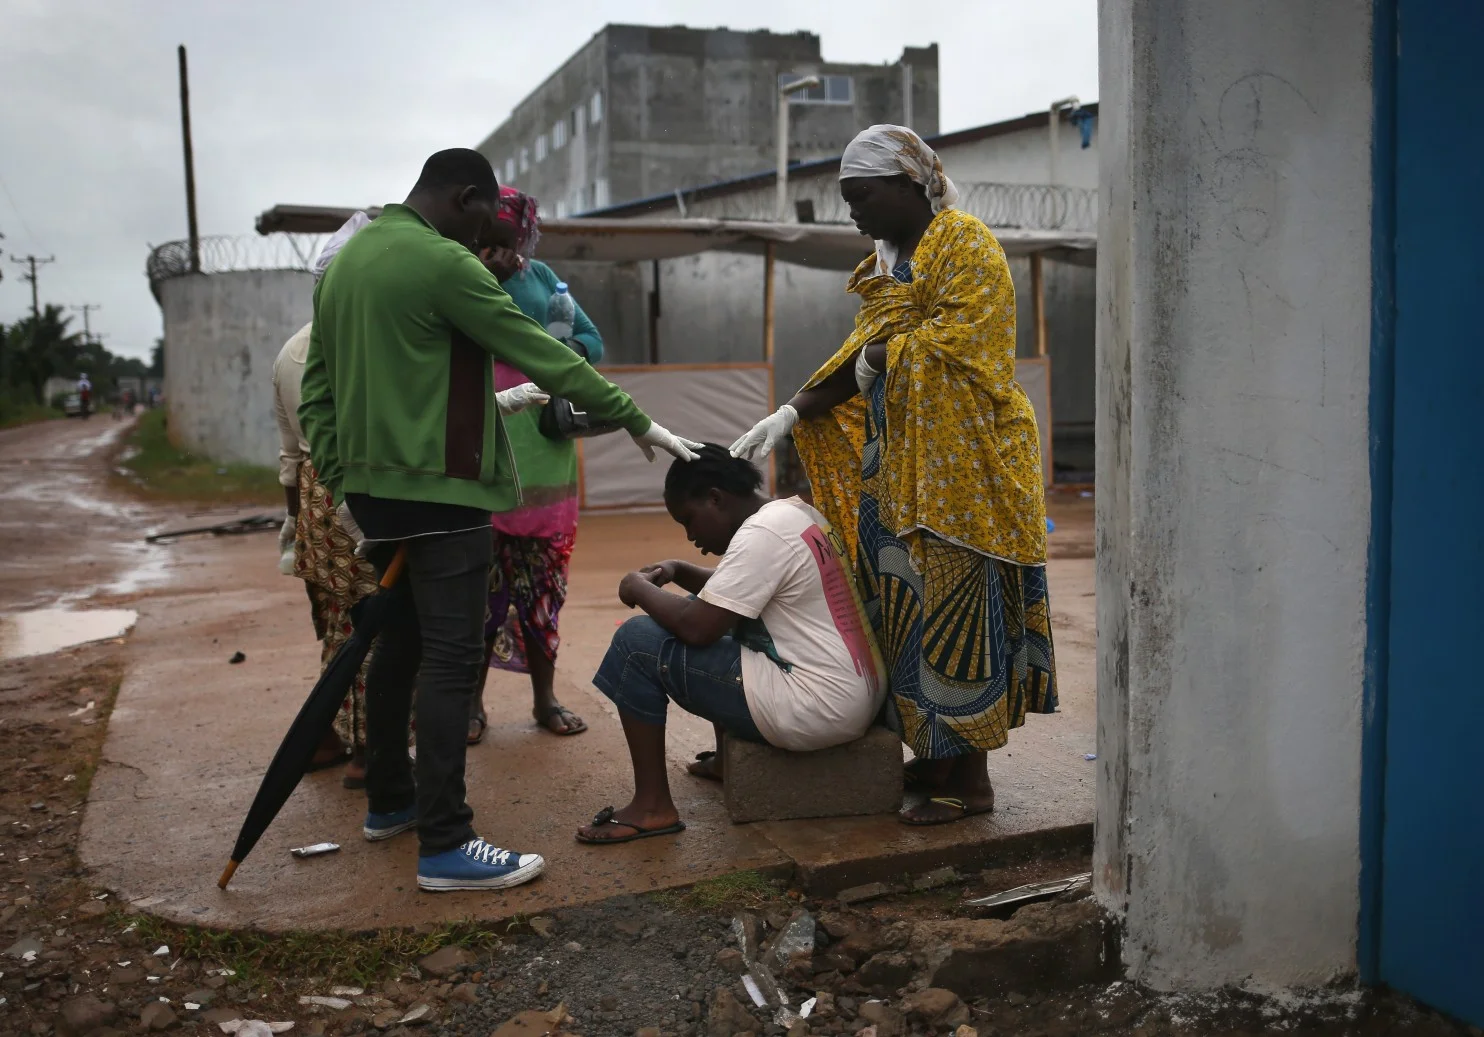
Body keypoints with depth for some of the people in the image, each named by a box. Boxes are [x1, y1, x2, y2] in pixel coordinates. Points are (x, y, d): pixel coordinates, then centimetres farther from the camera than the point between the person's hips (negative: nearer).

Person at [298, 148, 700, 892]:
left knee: (400, 642, 18)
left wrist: (339, 482, 17)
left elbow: (317, 389, 15)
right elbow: (541, 354, -13)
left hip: (373, 487, 9)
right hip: (439, 488, -9)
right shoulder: (443, 263, -13)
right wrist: (635, 420, -7)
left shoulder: (343, 264, 13)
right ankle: (443, 844, -7)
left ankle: (389, 801, 30)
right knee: (452, 657, -7)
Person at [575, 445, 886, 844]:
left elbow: (696, 626, -19)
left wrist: (641, 588, -2)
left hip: (818, 710, -10)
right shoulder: (796, 513, 13)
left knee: (638, 640, -7)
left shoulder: (761, 534, -16)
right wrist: (680, 573, 13)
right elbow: (734, 593, 27)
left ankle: (652, 806, 0)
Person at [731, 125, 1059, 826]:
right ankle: (936, 757, 18)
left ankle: (970, 777, 3)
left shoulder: (964, 242, -6)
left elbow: (962, 334, -19)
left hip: (960, 465, -8)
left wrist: (883, 357, -7)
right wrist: (788, 415, 3)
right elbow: (859, 361, 14)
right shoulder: (887, 263, 19)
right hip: (899, 466, 8)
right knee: (910, 606, 9)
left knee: (954, 606, -6)